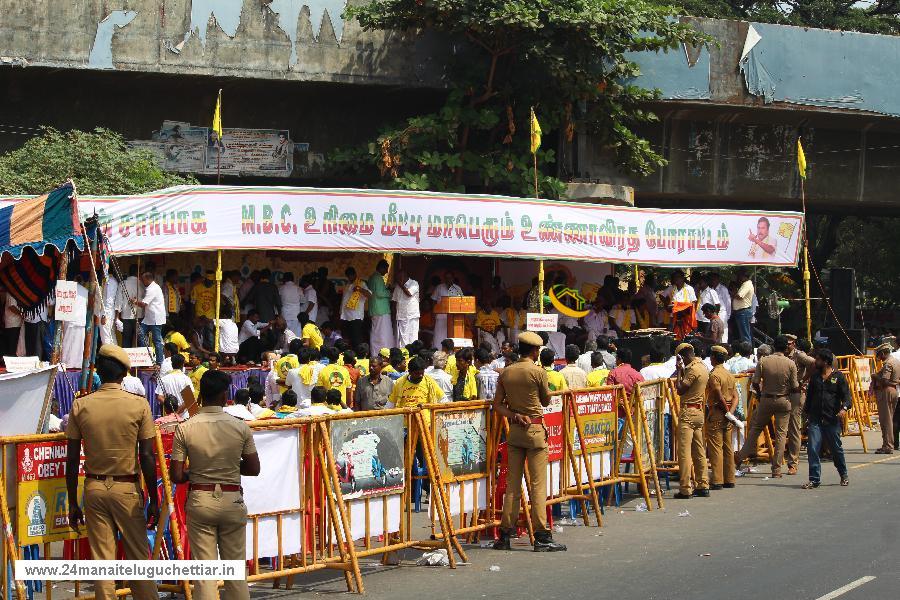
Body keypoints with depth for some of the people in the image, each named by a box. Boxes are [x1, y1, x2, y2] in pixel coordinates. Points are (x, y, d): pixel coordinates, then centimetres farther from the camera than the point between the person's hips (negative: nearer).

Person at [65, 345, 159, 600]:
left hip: (94, 488, 2)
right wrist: (153, 500, 1)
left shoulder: (81, 406, -1)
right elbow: (147, 457, -7)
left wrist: (73, 503, 8)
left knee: (102, 559, 5)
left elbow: (72, 459, 0)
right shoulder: (139, 405, -6)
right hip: (128, 488, -2)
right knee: (138, 557, 8)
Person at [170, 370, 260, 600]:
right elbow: (253, 469, 0)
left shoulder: (184, 429, -7)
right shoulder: (240, 427, -6)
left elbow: (177, 476, -8)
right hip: (232, 501, 0)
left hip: (200, 501, 0)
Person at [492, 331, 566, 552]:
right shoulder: (538, 372, -10)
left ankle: (505, 535, 9)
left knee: (512, 484, 9)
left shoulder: (506, 373, 5)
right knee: (538, 484, -4)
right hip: (535, 429, -5)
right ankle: (542, 537, -5)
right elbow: (546, 401, 2)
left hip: (514, 430, 5)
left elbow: (497, 405, 3)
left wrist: (514, 415, -6)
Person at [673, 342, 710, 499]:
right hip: (699, 412, 10)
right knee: (699, 451, 12)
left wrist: (679, 371, -7)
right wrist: (682, 371, 17)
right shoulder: (703, 367, 14)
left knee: (684, 451, -8)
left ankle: (685, 489, -10)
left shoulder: (692, 369, -15)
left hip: (688, 412, -10)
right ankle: (703, 486, 15)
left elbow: (680, 390, -16)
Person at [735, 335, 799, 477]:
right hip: (784, 401, -1)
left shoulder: (763, 361, -8)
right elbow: (795, 388, -7)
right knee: (781, 433, 4)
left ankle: (741, 456, 22)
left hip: (766, 399, 1)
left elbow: (754, 383, -8)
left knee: (755, 428, 18)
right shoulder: (790, 364, -9)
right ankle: (777, 469, 3)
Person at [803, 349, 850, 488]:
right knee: (812, 448, -9)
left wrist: (844, 408, -26)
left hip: (832, 419, -3)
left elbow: (846, 396, -6)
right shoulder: (815, 376, 13)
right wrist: (806, 413, 18)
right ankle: (814, 479, -7)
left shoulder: (838, 376, -1)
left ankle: (844, 475, 31)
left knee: (836, 448, 10)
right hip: (815, 419, 3)